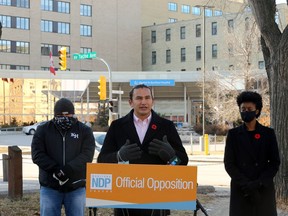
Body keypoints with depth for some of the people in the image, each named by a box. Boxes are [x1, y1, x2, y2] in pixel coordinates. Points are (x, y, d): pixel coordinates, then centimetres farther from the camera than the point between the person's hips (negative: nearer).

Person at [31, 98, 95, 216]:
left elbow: (87, 155, -10)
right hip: (50, 187, 0)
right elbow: (37, 154, -6)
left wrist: (68, 169, -24)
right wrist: (56, 169, -19)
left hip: (76, 187, 0)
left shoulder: (84, 130, 3)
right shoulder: (43, 130, 5)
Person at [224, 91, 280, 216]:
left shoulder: (268, 133, 7)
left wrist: (259, 183, -10)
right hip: (241, 191, 0)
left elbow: (275, 162, 4)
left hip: (264, 190, 0)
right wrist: (246, 185, -11)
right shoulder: (233, 134, 7)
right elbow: (229, 163, 2)